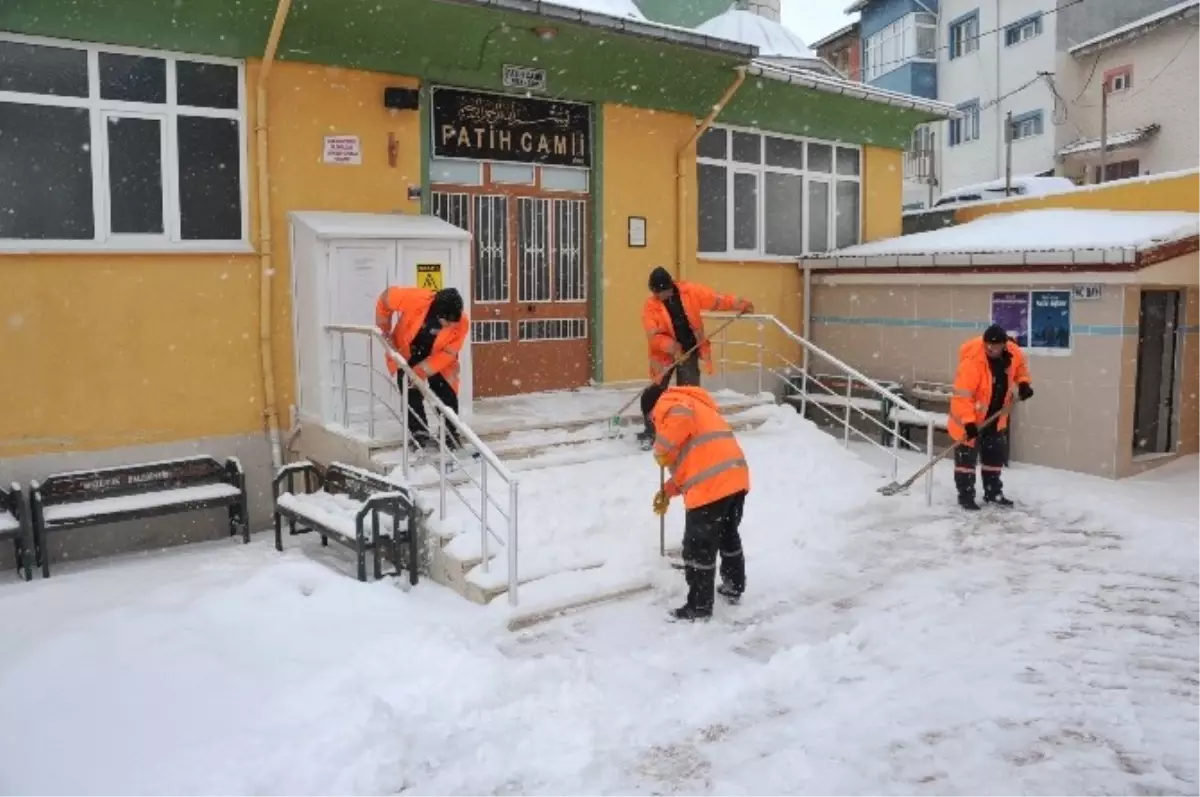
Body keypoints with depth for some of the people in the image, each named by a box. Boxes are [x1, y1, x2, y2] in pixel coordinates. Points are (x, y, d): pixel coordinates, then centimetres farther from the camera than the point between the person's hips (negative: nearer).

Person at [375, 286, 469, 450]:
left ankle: (451, 436, 11)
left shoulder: (461, 324, -32)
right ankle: (420, 433, 7)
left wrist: (419, 372, -31)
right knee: (411, 393, -3)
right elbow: (386, 298, -19)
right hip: (407, 351, 0)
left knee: (447, 394, -2)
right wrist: (384, 329, -11)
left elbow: (447, 354, -26)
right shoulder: (416, 299, -37)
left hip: (436, 356, 0)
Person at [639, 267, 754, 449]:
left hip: (690, 349, 1)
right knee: (656, 390, -2)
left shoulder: (690, 291, -8)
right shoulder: (650, 305, -12)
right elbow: (653, 336, -18)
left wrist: (739, 304, -10)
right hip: (665, 353, -1)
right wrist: (671, 346, -31)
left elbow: (715, 299, -4)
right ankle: (650, 431, 11)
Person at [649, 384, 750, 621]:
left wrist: (661, 450, -9)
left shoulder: (668, 404, 4)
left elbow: (680, 418, -23)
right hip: (735, 476, 9)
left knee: (698, 546, 2)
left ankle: (699, 606, 11)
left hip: (712, 484, -9)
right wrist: (668, 491, 25)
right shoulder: (693, 406, 31)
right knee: (729, 535, 27)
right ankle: (734, 587, 41)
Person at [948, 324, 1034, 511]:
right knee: (967, 454, -4)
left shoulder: (1013, 352, -13)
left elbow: (1020, 367, 13)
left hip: (995, 415, 7)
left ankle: (993, 492, 29)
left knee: (996, 453, 15)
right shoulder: (972, 361, -32)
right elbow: (962, 395, -31)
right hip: (969, 415, -6)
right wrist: (969, 422, -36)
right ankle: (965, 496, 6)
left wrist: (1023, 383, -5)